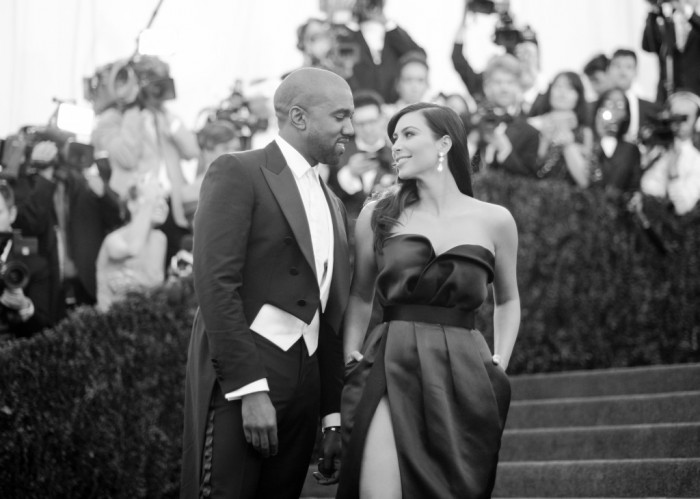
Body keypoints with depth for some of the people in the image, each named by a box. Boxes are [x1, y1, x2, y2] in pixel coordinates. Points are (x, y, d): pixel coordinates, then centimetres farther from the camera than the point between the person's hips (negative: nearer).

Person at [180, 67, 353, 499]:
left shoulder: (332, 205, 20)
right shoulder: (237, 173, -3)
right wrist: (251, 389, -19)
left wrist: (333, 418, 16)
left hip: (304, 384, 7)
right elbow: (215, 283, -13)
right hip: (237, 382, -7)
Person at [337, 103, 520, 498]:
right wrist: (351, 354, 6)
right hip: (391, 368, -1)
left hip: (463, 378, 1)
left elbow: (507, 300, 21)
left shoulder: (493, 221, 7)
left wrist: (499, 364, 9)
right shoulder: (378, 215, 8)